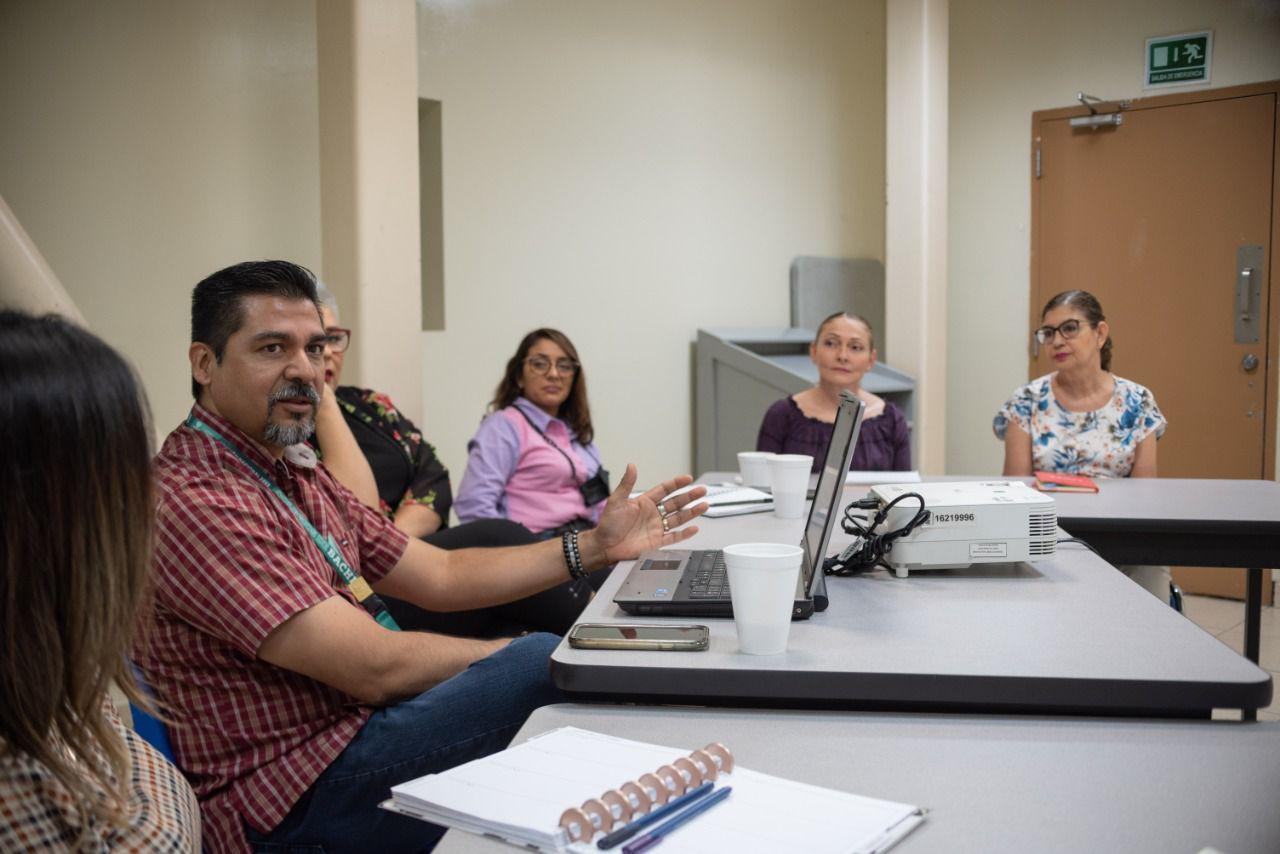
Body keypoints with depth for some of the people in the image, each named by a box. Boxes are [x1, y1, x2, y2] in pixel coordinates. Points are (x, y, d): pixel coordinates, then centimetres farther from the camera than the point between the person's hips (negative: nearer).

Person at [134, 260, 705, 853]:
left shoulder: (298, 475, 12)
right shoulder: (193, 503, -20)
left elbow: (440, 577, 10)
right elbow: (374, 667, -22)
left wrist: (594, 546, 1)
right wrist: (520, 654, -8)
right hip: (297, 791, -9)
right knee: (550, 661, -20)